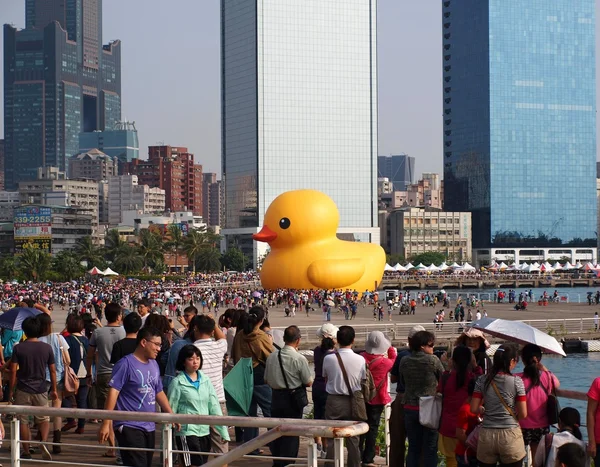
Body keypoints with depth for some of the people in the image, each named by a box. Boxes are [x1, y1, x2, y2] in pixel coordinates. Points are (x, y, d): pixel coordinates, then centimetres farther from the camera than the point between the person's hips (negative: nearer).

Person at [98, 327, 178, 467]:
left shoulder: (154, 365, 12)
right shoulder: (126, 364, -11)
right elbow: (113, 392, -15)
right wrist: (106, 423, -20)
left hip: (149, 427, 8)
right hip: (129, 427, -8)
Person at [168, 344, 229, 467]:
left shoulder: (205, 380, 8)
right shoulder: (177, 382, -5)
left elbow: (214, 406, 7)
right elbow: (170, 410, -4)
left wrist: (223, 431, 2)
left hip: (205, 432, 5)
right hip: (187, 432, -5)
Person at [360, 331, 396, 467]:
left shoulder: (362, 358, -9)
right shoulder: (384, 362, -18)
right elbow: (394, 362, 4)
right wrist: (391, 350, 9)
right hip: (377, 399, -3)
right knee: (372, 428, 5)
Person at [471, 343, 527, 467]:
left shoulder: (482, 380, 0)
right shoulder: (516, 381, -7)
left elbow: (474, 409, 1)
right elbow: (523, 414, -6)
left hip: (486, 435, 3)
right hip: (510, 435, -2)